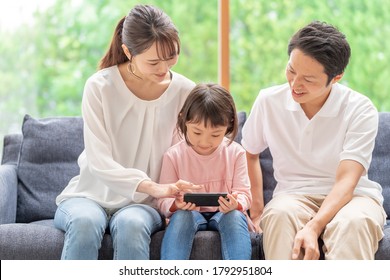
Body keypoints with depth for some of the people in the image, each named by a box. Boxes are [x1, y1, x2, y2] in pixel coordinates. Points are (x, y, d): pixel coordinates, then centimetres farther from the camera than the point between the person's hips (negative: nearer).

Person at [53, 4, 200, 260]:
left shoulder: (185, 92, -2)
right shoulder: (100, 87, -9)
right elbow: (99, 163, -16)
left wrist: (175, 197, -20)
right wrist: (152, 187, -31)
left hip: (142, 202, 1)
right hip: (91, 195, -1)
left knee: (131, 224, -34)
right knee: (85, 221, -36)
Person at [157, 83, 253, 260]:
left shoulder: (235, 152, 0)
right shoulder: (174, 155, -2)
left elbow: (244, 193, -2)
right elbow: (164, 200, -3)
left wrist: (236, 204, -28)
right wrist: (177, 204, -29)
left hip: (225, 214, 1)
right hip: (190, 213, 0)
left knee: (236, 217, -34)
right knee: (180, 216, -35)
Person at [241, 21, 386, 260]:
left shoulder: (360, 110, -10)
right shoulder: (269, 101, -1)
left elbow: (346, 181, -19)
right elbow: (249, 153, 17)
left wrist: (313, 227, -35)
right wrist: (257, 209, 6)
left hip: (350, 196, -2)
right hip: (293, 196, 2)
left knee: (353, 221, -39)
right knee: (279, 213, -36)